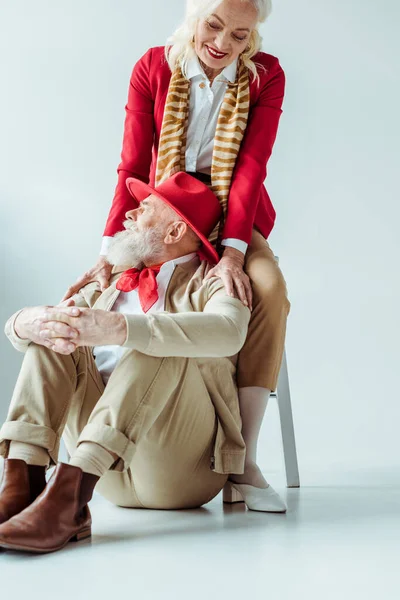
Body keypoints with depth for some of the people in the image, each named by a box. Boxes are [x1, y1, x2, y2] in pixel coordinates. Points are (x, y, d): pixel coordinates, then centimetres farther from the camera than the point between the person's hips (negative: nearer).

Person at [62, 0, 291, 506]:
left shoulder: (266, 76, -5)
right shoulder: (152, 69, -5)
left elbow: (251, 170, -14)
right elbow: (133, 169, -8)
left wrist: (232, 252, -28)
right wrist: (110, 252, -21)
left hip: (234, 218, 0)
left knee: (268, 290, -31)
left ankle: (244, 458, -29)